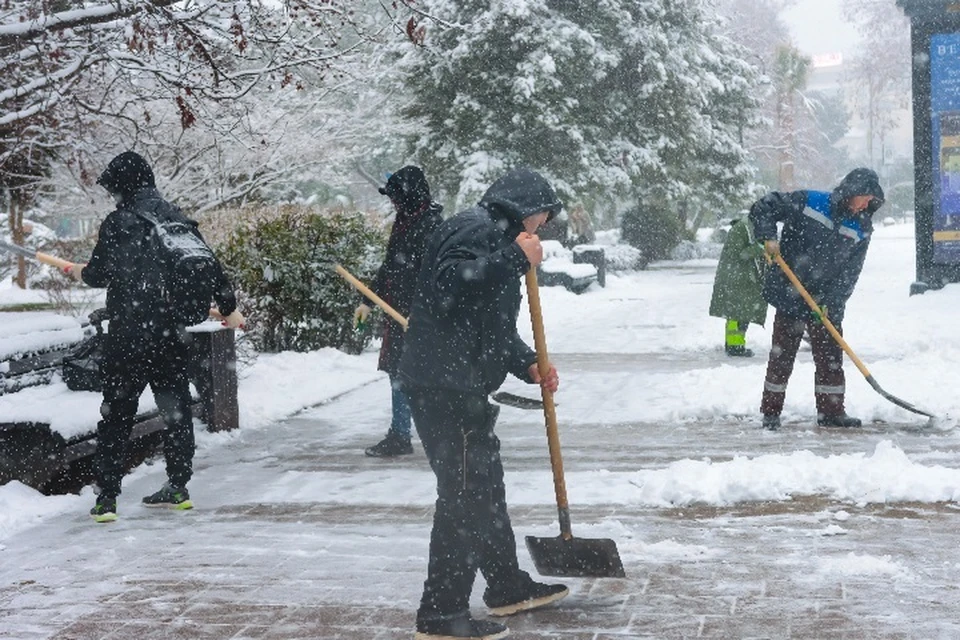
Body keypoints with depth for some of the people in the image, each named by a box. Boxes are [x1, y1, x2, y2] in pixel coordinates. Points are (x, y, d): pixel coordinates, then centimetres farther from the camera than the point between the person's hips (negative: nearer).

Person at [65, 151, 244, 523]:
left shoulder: (117, 223, -8)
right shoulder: (177, 219, 5)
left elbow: (98, 274, 0)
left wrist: (78, 272, 24)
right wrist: (228, 309, 20)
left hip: (128, 334, -4)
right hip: (173, 333, 4)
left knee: (116, 413, 3)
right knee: (175, 407, 15)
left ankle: (107, 497, 2)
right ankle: (177, 488, 22)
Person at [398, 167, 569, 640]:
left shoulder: (497, 239, 23)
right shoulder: (475, 229, -11)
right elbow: (451, 286, -29)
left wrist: (529, 365, 13)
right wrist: (515, 260, -26)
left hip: (462, 388, 11)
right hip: (443, 387, -11)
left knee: (486, 490, 21)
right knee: (463, 497, -8)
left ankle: (507, 587, 35)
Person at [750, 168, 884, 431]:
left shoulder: (861, 229, -1)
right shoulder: (807, 202, -12)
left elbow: (849, 273, -4)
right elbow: (763, 207, -7)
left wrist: (830, 302, -15)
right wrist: (768, 237, -22)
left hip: (826, 303, 4)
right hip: (790, 296, -4)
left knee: (830, 356, 6)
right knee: (781, 355, 2)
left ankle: (831, 411, 17)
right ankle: (771, 411, 11)